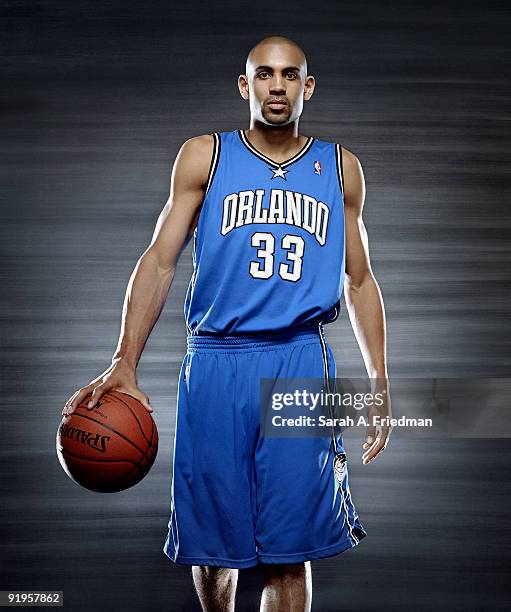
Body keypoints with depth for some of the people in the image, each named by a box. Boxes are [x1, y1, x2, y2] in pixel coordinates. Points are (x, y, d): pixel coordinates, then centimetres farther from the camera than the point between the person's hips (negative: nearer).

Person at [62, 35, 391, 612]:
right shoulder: (204, 156, 7)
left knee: (289, 550, -2)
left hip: (301, 366, 1)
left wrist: (380, 383, 11)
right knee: (213, 539, 8)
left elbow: (359, 280, 17)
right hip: (215, 364, 0)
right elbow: (160, 261, 2)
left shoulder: (340, 168, 13)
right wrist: (124, 363, -10)